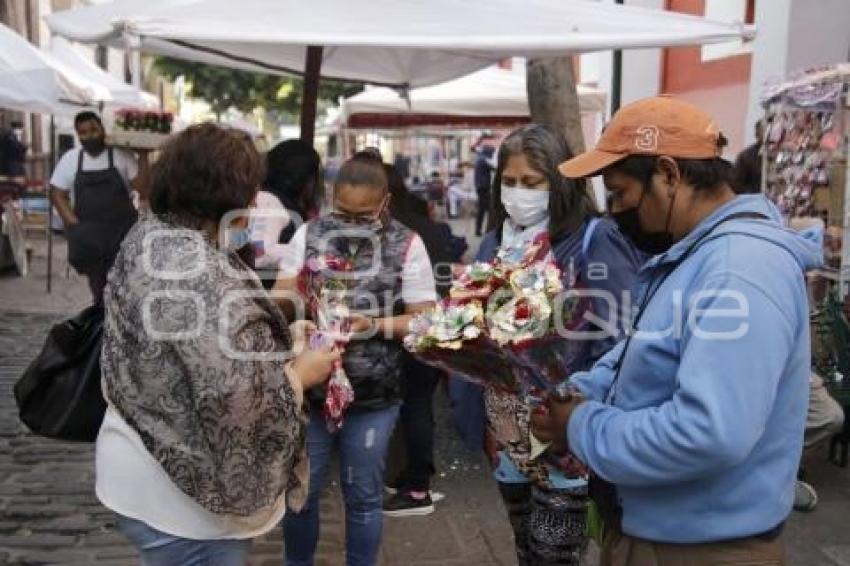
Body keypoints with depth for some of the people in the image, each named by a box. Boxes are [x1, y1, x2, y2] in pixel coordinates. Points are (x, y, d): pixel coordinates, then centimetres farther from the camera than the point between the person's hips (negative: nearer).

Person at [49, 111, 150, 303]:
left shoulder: (122, 156, -1)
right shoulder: (70, 159, 6)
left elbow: (143, 189, -7)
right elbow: (57, 194, 7)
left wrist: (143, 156, -14)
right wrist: (74, 224, -5)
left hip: (122, 230, -1)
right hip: (86, 233, 2)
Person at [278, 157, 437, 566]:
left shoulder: (407, 245, -6)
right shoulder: (309, 233, 1)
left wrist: (375, 324, -20)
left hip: (373, 396, -2)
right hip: (308, 387, 2)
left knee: (363, 497, 14)